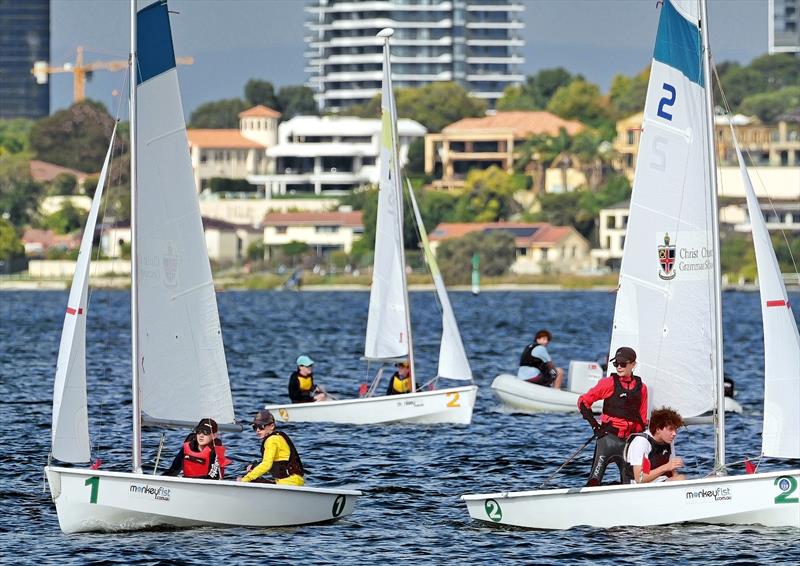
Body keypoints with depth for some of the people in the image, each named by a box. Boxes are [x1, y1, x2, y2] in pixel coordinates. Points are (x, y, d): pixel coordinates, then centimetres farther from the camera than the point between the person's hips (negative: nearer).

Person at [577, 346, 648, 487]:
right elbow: (583, 401, 2)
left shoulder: (641, 388, 9)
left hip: (629, 441, 4)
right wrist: (595, 425, -4)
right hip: (608, 437, -4)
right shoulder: (608, 383, -1)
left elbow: (642, 420, 15)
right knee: (594, 480, -14)